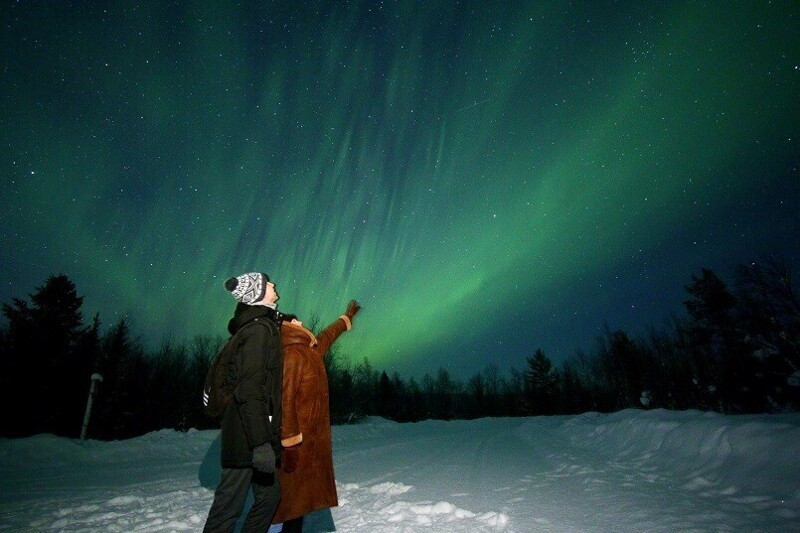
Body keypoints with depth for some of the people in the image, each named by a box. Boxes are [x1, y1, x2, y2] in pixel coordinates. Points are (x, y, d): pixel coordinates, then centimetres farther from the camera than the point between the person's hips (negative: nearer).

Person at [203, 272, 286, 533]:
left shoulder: (264, 325, 12)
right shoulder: (259, 329, -17)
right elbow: (250, 390, -23)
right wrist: (261, 442, -23)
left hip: (258, 433, 9)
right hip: (247, 436, -9)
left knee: (269, 495, 17)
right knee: (229, 503, 3)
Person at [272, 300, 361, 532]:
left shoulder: (312, 349, 8)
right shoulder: (292, 355, -19)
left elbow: (329, 334, 27)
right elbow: (285, 399, -24)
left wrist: (347, 317, 42)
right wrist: (290, 441, -25)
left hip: (314, 438, 9)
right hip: (300, 440, -9)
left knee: (304, 492, 17)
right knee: (296, 492, 0)